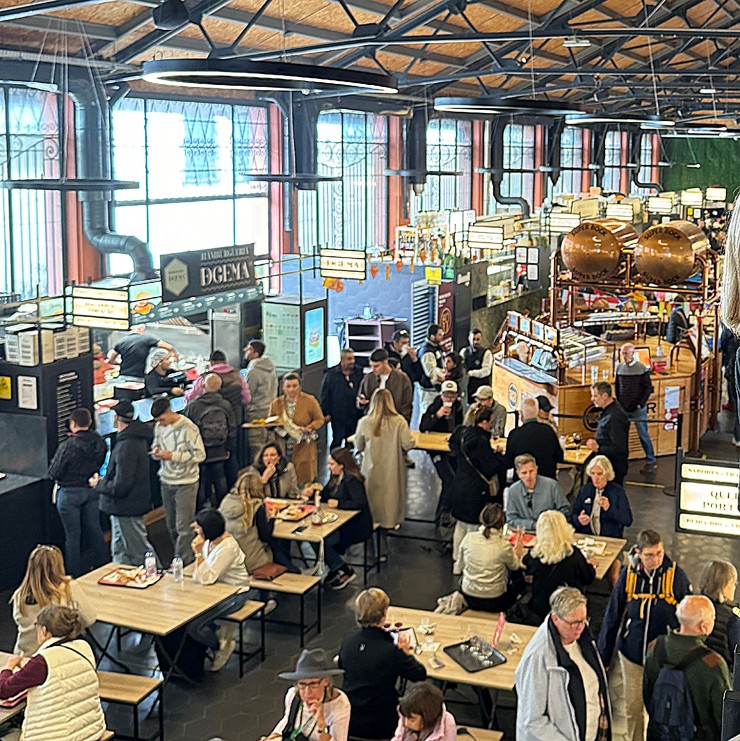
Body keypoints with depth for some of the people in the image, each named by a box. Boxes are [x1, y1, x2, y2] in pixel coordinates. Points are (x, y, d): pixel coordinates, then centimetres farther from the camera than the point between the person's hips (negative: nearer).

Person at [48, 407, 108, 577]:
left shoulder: (68, 446, -23)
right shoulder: (99, 442, -6)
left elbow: (53, 473, -16)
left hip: (70, 493, -5)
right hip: (92, 490, 5)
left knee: (73, 535, 5)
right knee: (95, 530, 18)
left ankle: (75, 574, 14)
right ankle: (102, 565, 28)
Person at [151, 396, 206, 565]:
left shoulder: (188, 428, -16)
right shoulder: (159, 426, 3)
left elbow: (199, 455, -17)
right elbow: (155, 445, 18)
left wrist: (173, 456, -22)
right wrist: (156, 452, -7)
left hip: (185, 483, -6)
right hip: (166, 481, 6)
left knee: (183, 527, -6)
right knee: (171, 526, 14)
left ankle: (184, 563, 0)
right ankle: (179, 558, 28)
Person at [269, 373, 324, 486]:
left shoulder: (310, 401, -3)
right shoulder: (276, 403, 6)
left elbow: (320, 419, 2)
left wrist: (310, 427, -16)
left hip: (304, 448, -2)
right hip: (283, 448, 2)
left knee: (305, 478, -2)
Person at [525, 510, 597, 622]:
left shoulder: (534, 555, -19)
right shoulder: (573, 554, -21)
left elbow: (526, 569, 7)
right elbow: (588, 579, -4)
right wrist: (591, 565, 17)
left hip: (539, 609, 1)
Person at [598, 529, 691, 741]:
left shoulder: (676, 575, -13)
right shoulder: (628, 574, -9)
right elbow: (612, 616, 0)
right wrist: (602, 656, 2)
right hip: (632, 652, 2)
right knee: (632, 707, 13)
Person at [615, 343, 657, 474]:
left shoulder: (642, 368, -5)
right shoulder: (620, 367, 7)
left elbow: (648, 388, -4)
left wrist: (641, 403, -10)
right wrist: (619, 402, 6)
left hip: (638, 409, -4)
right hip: (623, 408, 4)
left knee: (643, 434, -2)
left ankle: (651, 462, 6)